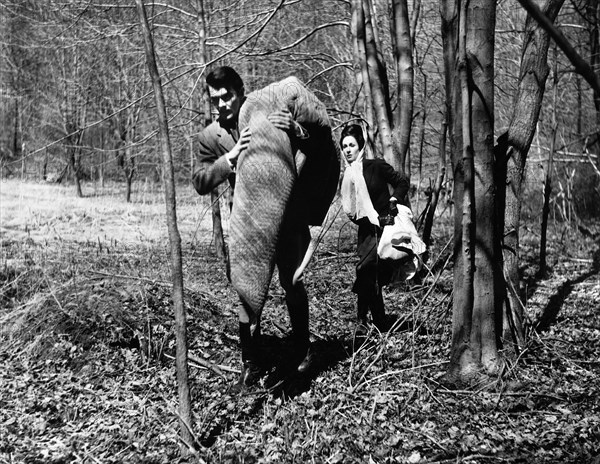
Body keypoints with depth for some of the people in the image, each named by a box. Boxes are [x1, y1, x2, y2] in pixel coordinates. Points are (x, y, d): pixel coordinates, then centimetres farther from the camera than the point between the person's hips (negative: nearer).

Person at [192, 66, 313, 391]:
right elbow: (200, 183, -9)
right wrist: (230, 157, -25)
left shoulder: (269, 114, -5)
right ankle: (251, 364, 12)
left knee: (291, 284, 8)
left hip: (287, 219, -1)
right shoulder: (210, 137, -1)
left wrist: (295, 130, -29)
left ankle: (302, 350, 28)